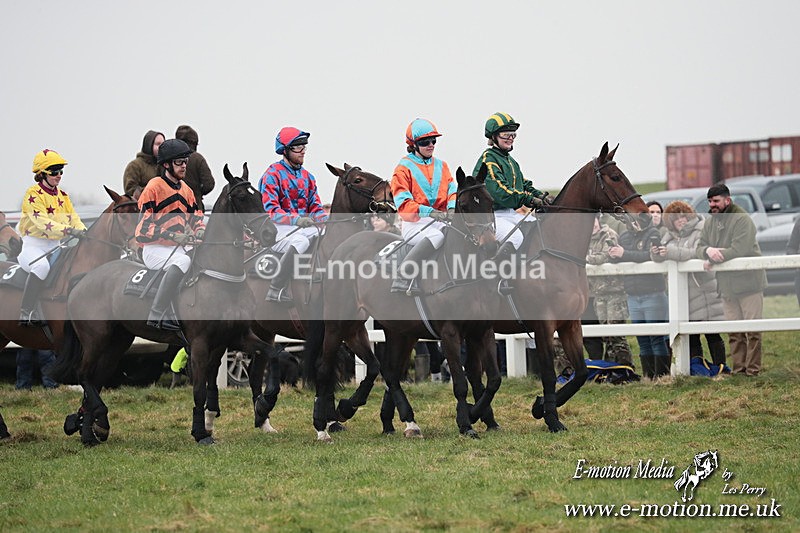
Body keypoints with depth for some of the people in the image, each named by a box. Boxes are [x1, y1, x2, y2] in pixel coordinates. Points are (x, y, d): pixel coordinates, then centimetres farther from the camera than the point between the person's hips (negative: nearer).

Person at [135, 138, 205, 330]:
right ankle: (156, 315, -35)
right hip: (155, 248, -8)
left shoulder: (186, 190, 18)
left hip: (179, 247, 8)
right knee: (182, 262, -38)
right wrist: (172, 236, -23)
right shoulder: (154, 187, -6)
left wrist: (200, 233, -5)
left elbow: (197, 217, 20)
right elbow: (144, 225, -12)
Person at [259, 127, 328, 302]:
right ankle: (276, 291, -34)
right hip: (278, 229, -7)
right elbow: (271, 210, -15)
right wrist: (296, 220, -31)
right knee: (301, 241, -37)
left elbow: (316, 208, 16)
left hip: (305, 227, 7)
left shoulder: (307, 176, 19)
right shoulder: (273, 174, -3)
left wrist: (327, 219, -7)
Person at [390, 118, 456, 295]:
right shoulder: (404, 168, 1)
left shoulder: (441, 166, 19)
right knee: (437, 236, -38)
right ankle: (402, 277, -36)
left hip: (440, 221, 5)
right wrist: (429, 211, -23)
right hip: (414, 224, -5)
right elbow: (403, 203, -10)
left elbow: (453, 190, 8)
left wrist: (452, 207, -16)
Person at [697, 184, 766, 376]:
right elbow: (699, 247, 7)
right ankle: (738, 368, 10)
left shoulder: (742, 219, -12)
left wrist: (713, 260, -15)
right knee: (734, 331, 7)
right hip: (726, 286, 7)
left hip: (748, 282, -7)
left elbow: (739, 249, -22)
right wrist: (708, 250, -18)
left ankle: (753, 369, -4)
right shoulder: (710, 223, 13)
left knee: (752, 329, -5)